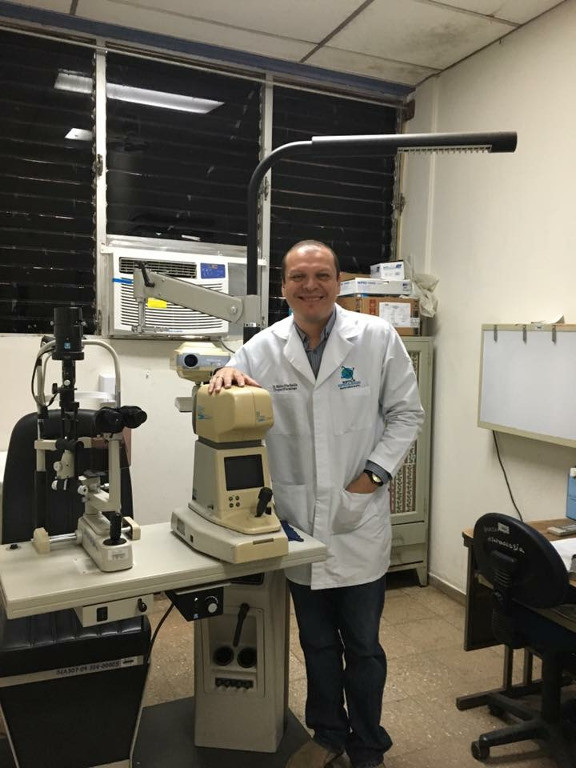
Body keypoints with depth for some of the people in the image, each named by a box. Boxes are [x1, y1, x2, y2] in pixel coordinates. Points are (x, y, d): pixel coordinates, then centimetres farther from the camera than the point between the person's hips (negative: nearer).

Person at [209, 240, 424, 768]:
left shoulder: (377, 337, -6)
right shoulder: (263, 348, -3)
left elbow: (406, 413, 0)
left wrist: (375, 472, -10)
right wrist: (224, 379, -22)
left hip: (358, 521, -1)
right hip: (299, 524, 2)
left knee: (362, 646, 14)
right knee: (317, 644, 20)